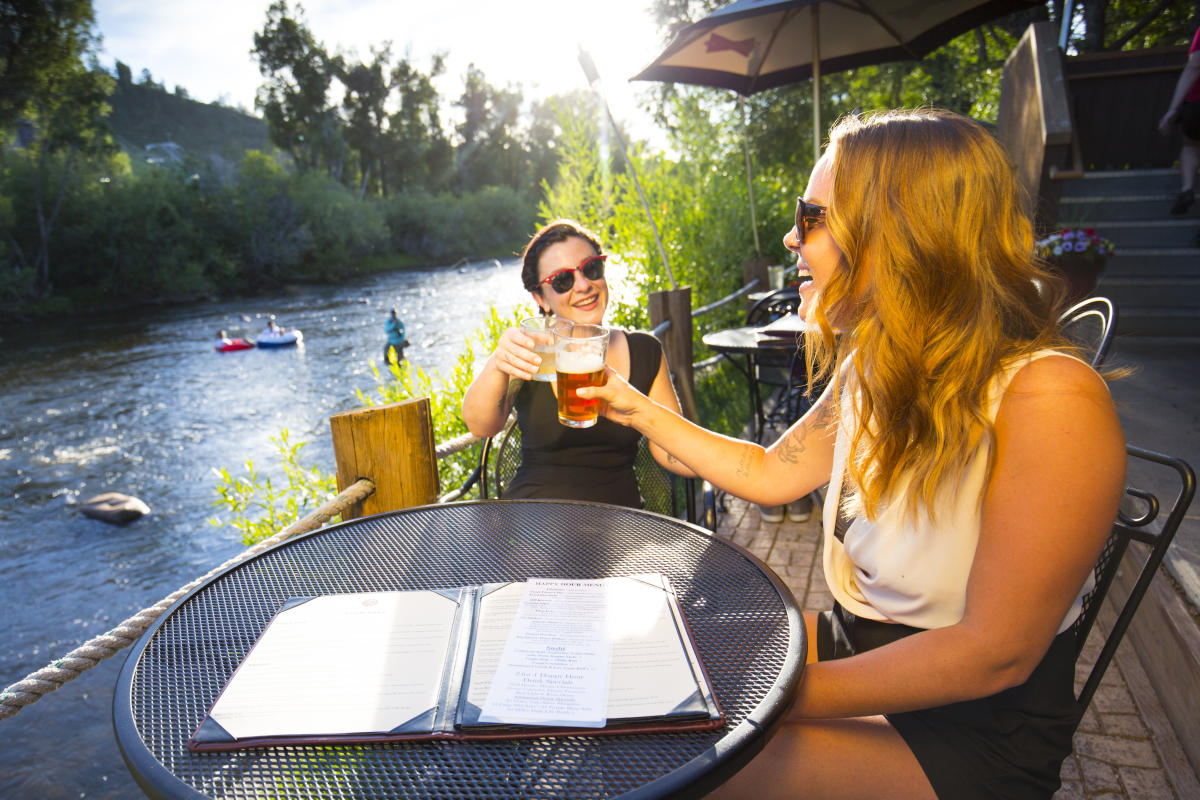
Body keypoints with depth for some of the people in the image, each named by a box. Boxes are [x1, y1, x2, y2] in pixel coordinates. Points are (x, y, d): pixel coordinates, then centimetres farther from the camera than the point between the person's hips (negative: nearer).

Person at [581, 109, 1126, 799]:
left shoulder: (1050, 398, -25)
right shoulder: (871, 370, -1)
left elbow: (997, 652, -25)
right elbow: (770, 475, 10)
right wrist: (641, 411, 8)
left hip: (973, 733, -6)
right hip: (857, 644, 7)